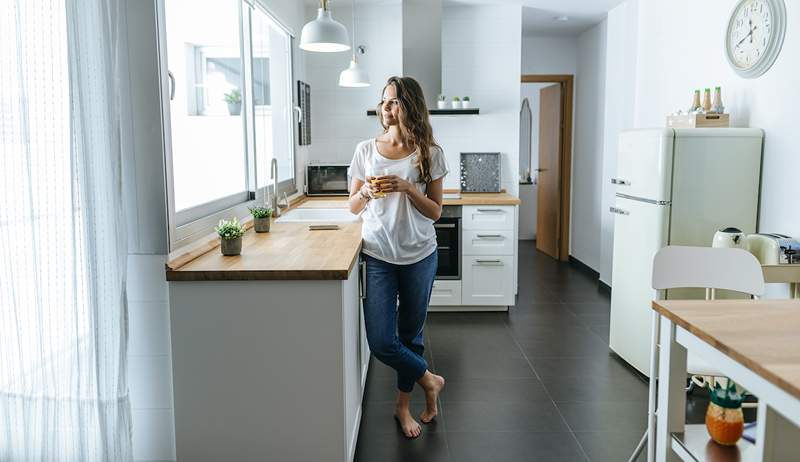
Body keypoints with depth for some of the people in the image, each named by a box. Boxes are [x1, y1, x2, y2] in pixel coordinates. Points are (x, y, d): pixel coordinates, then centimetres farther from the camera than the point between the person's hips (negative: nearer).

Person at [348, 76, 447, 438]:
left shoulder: (429, 153, -3)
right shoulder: (366, 150, 2)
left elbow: (435, 212, -2)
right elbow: (353, 206, 9)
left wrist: (407, 188, -18)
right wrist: (367, 192, -14)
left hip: (419, 256, 0)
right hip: (378, 255, 1)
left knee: (410, 334, 13)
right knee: (381, 342, -6)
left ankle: (403, 404, 36)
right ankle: (430, 381, 22)